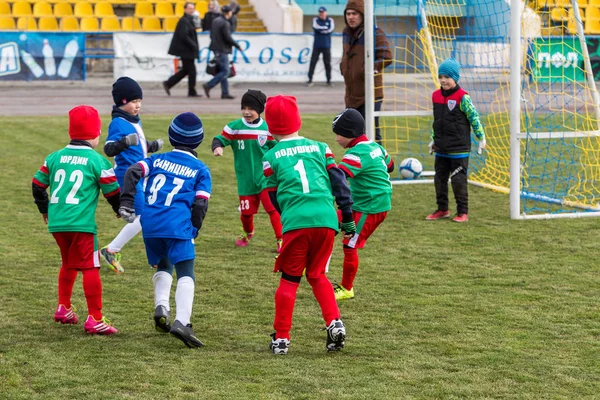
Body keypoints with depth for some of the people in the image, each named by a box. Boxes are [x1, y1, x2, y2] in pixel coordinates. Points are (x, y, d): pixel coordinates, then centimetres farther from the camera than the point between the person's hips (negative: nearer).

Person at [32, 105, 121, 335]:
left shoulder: (55, 157, 10)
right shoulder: (96, 160, -4)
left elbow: (37, 184, 16)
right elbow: (112, 191, 2)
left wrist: (44, 209, 33)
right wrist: (120, 211, 22)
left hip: (56, 222, 6)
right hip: (81, 223, -6)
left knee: (68, 264, 24)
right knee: (90, 268, -4)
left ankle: (64, 308, 30)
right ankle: (94, 319, -7)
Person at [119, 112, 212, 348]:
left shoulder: (157, 159, 18)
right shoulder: (200, 170, 12)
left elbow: (133, 172, 2)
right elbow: (200, 204, 2)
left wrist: (126, 204, 0)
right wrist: (193, 230, 14)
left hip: (150, 223, 4)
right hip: (178, 225, -4)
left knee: (163, 267, 25)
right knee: (186, 274, -6)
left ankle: (161, 307, 3)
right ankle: (181, 322, -25)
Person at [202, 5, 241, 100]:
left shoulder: (215, 21, 10)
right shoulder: (225, 23, -17)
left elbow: (211, 35, 16)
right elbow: (228, 38, -19)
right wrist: (237, 46, -7)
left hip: (216, 49, 10)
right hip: (222, 50, -10)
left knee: (222, 71, 12)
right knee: (225, 71, -5)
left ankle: (225, 93, 11)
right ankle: (208, 86, -10)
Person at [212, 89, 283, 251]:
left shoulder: (267, 129, -3)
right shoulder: (234, 127, -7)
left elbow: (276, 148, 9)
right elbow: (219, 139, -11)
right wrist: (217, 147, -32)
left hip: (265, 178, -1)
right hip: (246, 181, 1)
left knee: (273, 208, -10)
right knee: (246, 212, 11)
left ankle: (281, 239, 3)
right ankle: (248, 233, 42)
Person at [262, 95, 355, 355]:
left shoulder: (271, 157, 9)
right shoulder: (319, 148, 15)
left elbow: (273, 197, 14)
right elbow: (339, 182, 12)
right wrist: (348, 218, 18)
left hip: (295, 223, -3)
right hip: (326, 219, 3)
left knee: (289, 279, 9)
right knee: (317, 275, 19)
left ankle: (281, 338, 11)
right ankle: (334, 323, 1)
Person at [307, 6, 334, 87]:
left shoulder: (330, 20, 6)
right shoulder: (315, 19, 7)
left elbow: (331, 29, -11)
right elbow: (315, 27, -13)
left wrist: (320, 29, -10)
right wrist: (325, 28, -13)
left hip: (326, 46, 0)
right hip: (317, 45, 0)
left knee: (327, 63, 0)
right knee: (313, 62, -4)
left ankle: (329, 80, 7)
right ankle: (310, 79, -1)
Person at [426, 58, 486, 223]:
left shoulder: (463, 97, -13)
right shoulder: (436, 96, 7)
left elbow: (474, 118, -8)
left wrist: (481, 138, -7)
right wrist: (434, 140, 22)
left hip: (459, 149, -7)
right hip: (441, 149, 7)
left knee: (458, 180, -2)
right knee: (440, 179, 12)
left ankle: (463, 212, 6)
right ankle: (442, 209, 25)